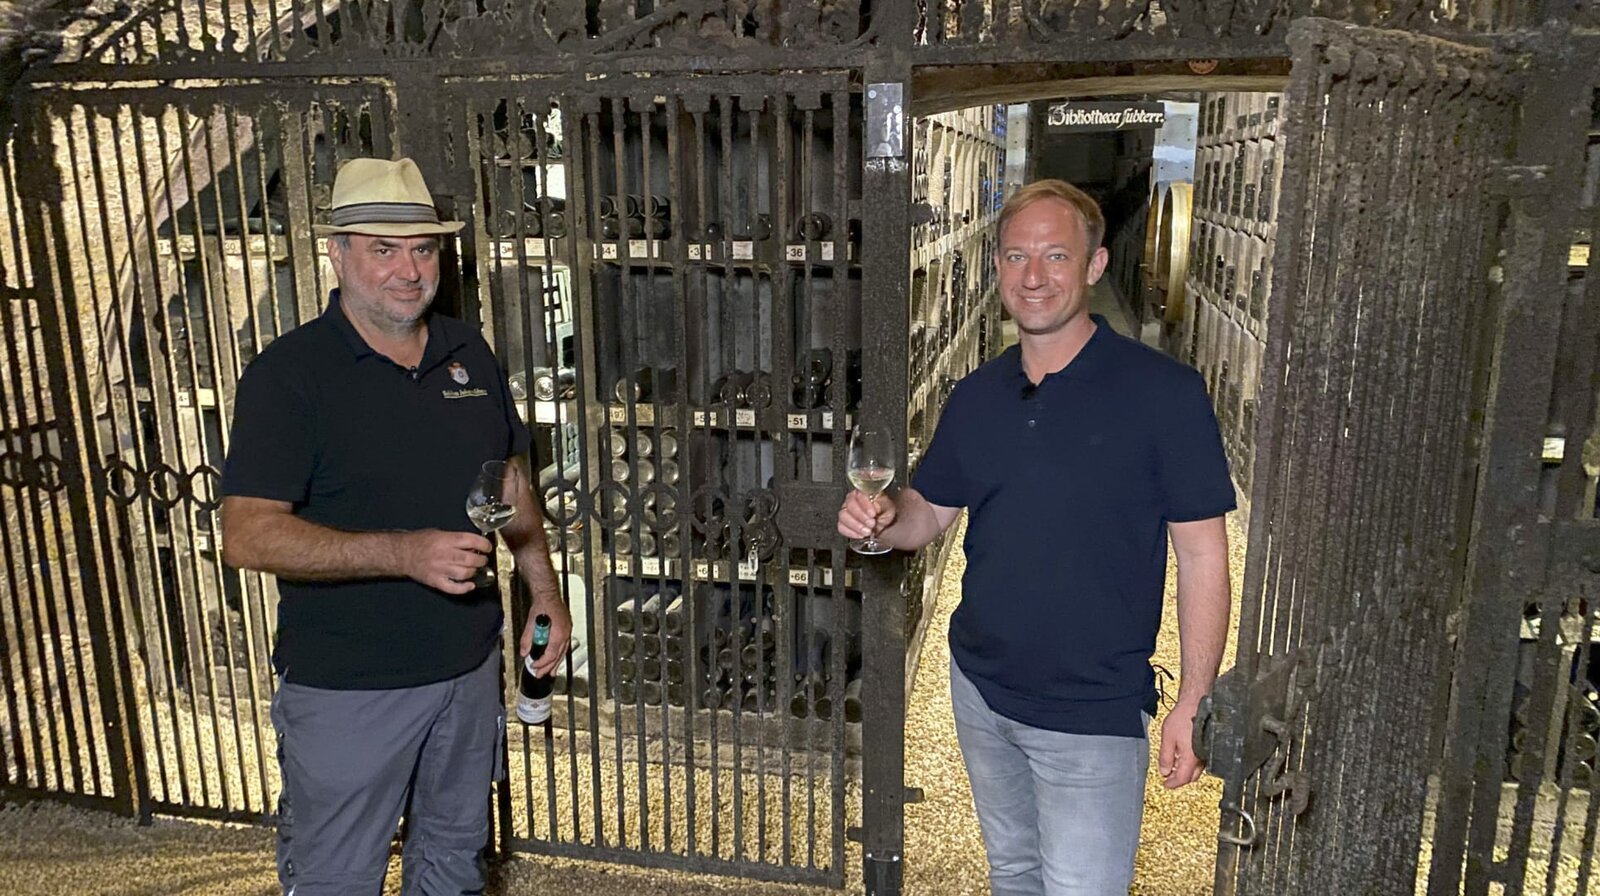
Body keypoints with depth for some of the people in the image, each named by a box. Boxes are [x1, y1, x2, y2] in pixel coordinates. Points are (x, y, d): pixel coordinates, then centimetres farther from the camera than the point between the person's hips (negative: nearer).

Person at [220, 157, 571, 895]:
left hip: (469, 667, 5)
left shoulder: (468, 353, 3)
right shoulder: (289, 372, -15)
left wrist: (544, 591, 6)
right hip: (347, 689, -5)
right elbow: (247, 535, -22)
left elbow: (510, 481, 13)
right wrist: (405, 553, -32)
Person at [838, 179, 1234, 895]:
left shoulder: (1163, 391, -14)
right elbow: (930, 512, 11)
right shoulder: (976, 396, 2)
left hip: (1094, 713, -5)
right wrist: (883, 516, -13)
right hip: (980, 686, 5)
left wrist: (1194, 701, -12)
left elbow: (1201, 553, -11)